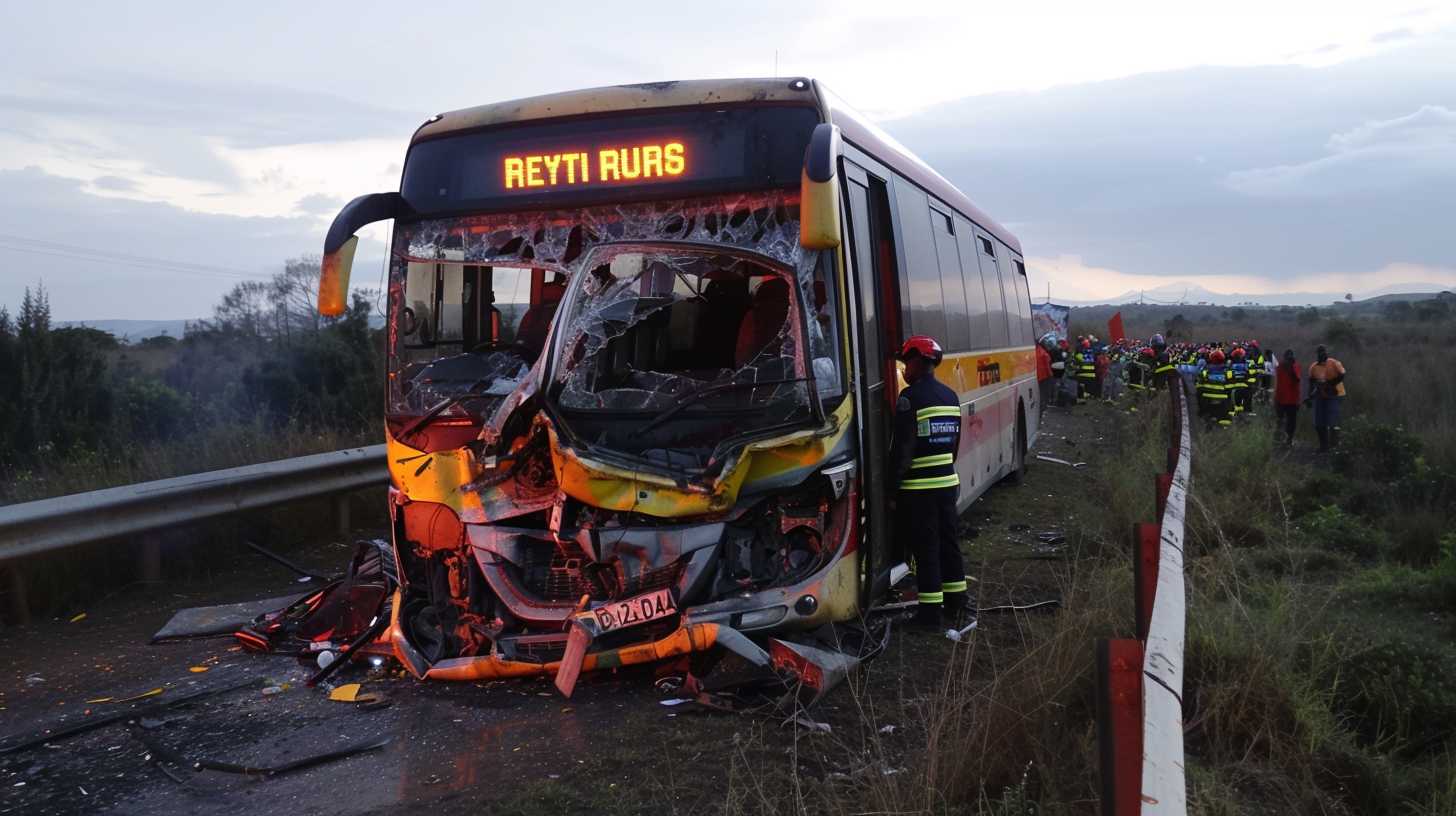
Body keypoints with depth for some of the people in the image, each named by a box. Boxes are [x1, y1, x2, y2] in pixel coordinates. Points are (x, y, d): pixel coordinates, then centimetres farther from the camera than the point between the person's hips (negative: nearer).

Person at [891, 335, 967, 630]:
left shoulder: (910, 397, -14)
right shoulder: (951, 397, 9)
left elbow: (902, 446, -16)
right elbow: (955, 443, 15)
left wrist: (893, 483, -10)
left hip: (918, 488, -7)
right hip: (948, 482, 7)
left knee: (926, 549, -2)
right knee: (949, 542, 16)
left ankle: (931, 612, 2)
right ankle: (956, 603, 26)